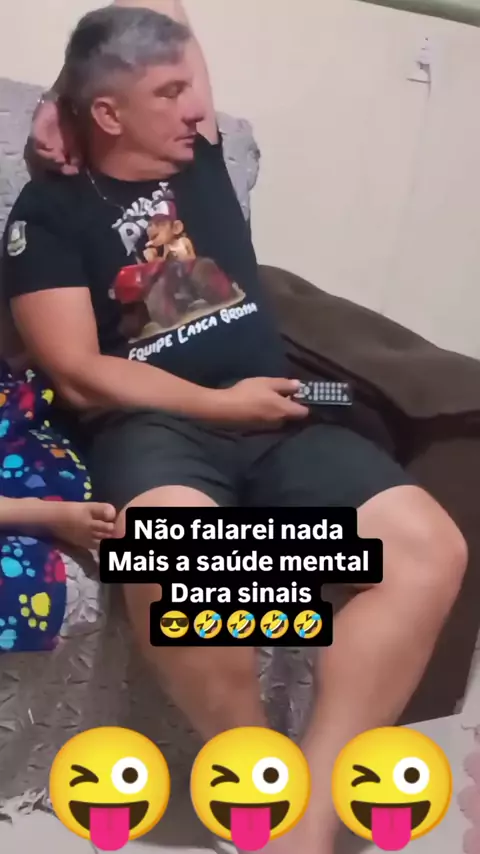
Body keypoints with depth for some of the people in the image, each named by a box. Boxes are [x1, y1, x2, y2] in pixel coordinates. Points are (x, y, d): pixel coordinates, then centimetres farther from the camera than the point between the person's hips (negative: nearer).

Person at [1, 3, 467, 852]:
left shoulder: (201, 158, 19)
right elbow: (79, 375, -4)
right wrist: (219, 404, -7)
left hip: (278, 421, 5)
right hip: (156, 424, -4)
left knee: (428, 545, -22)